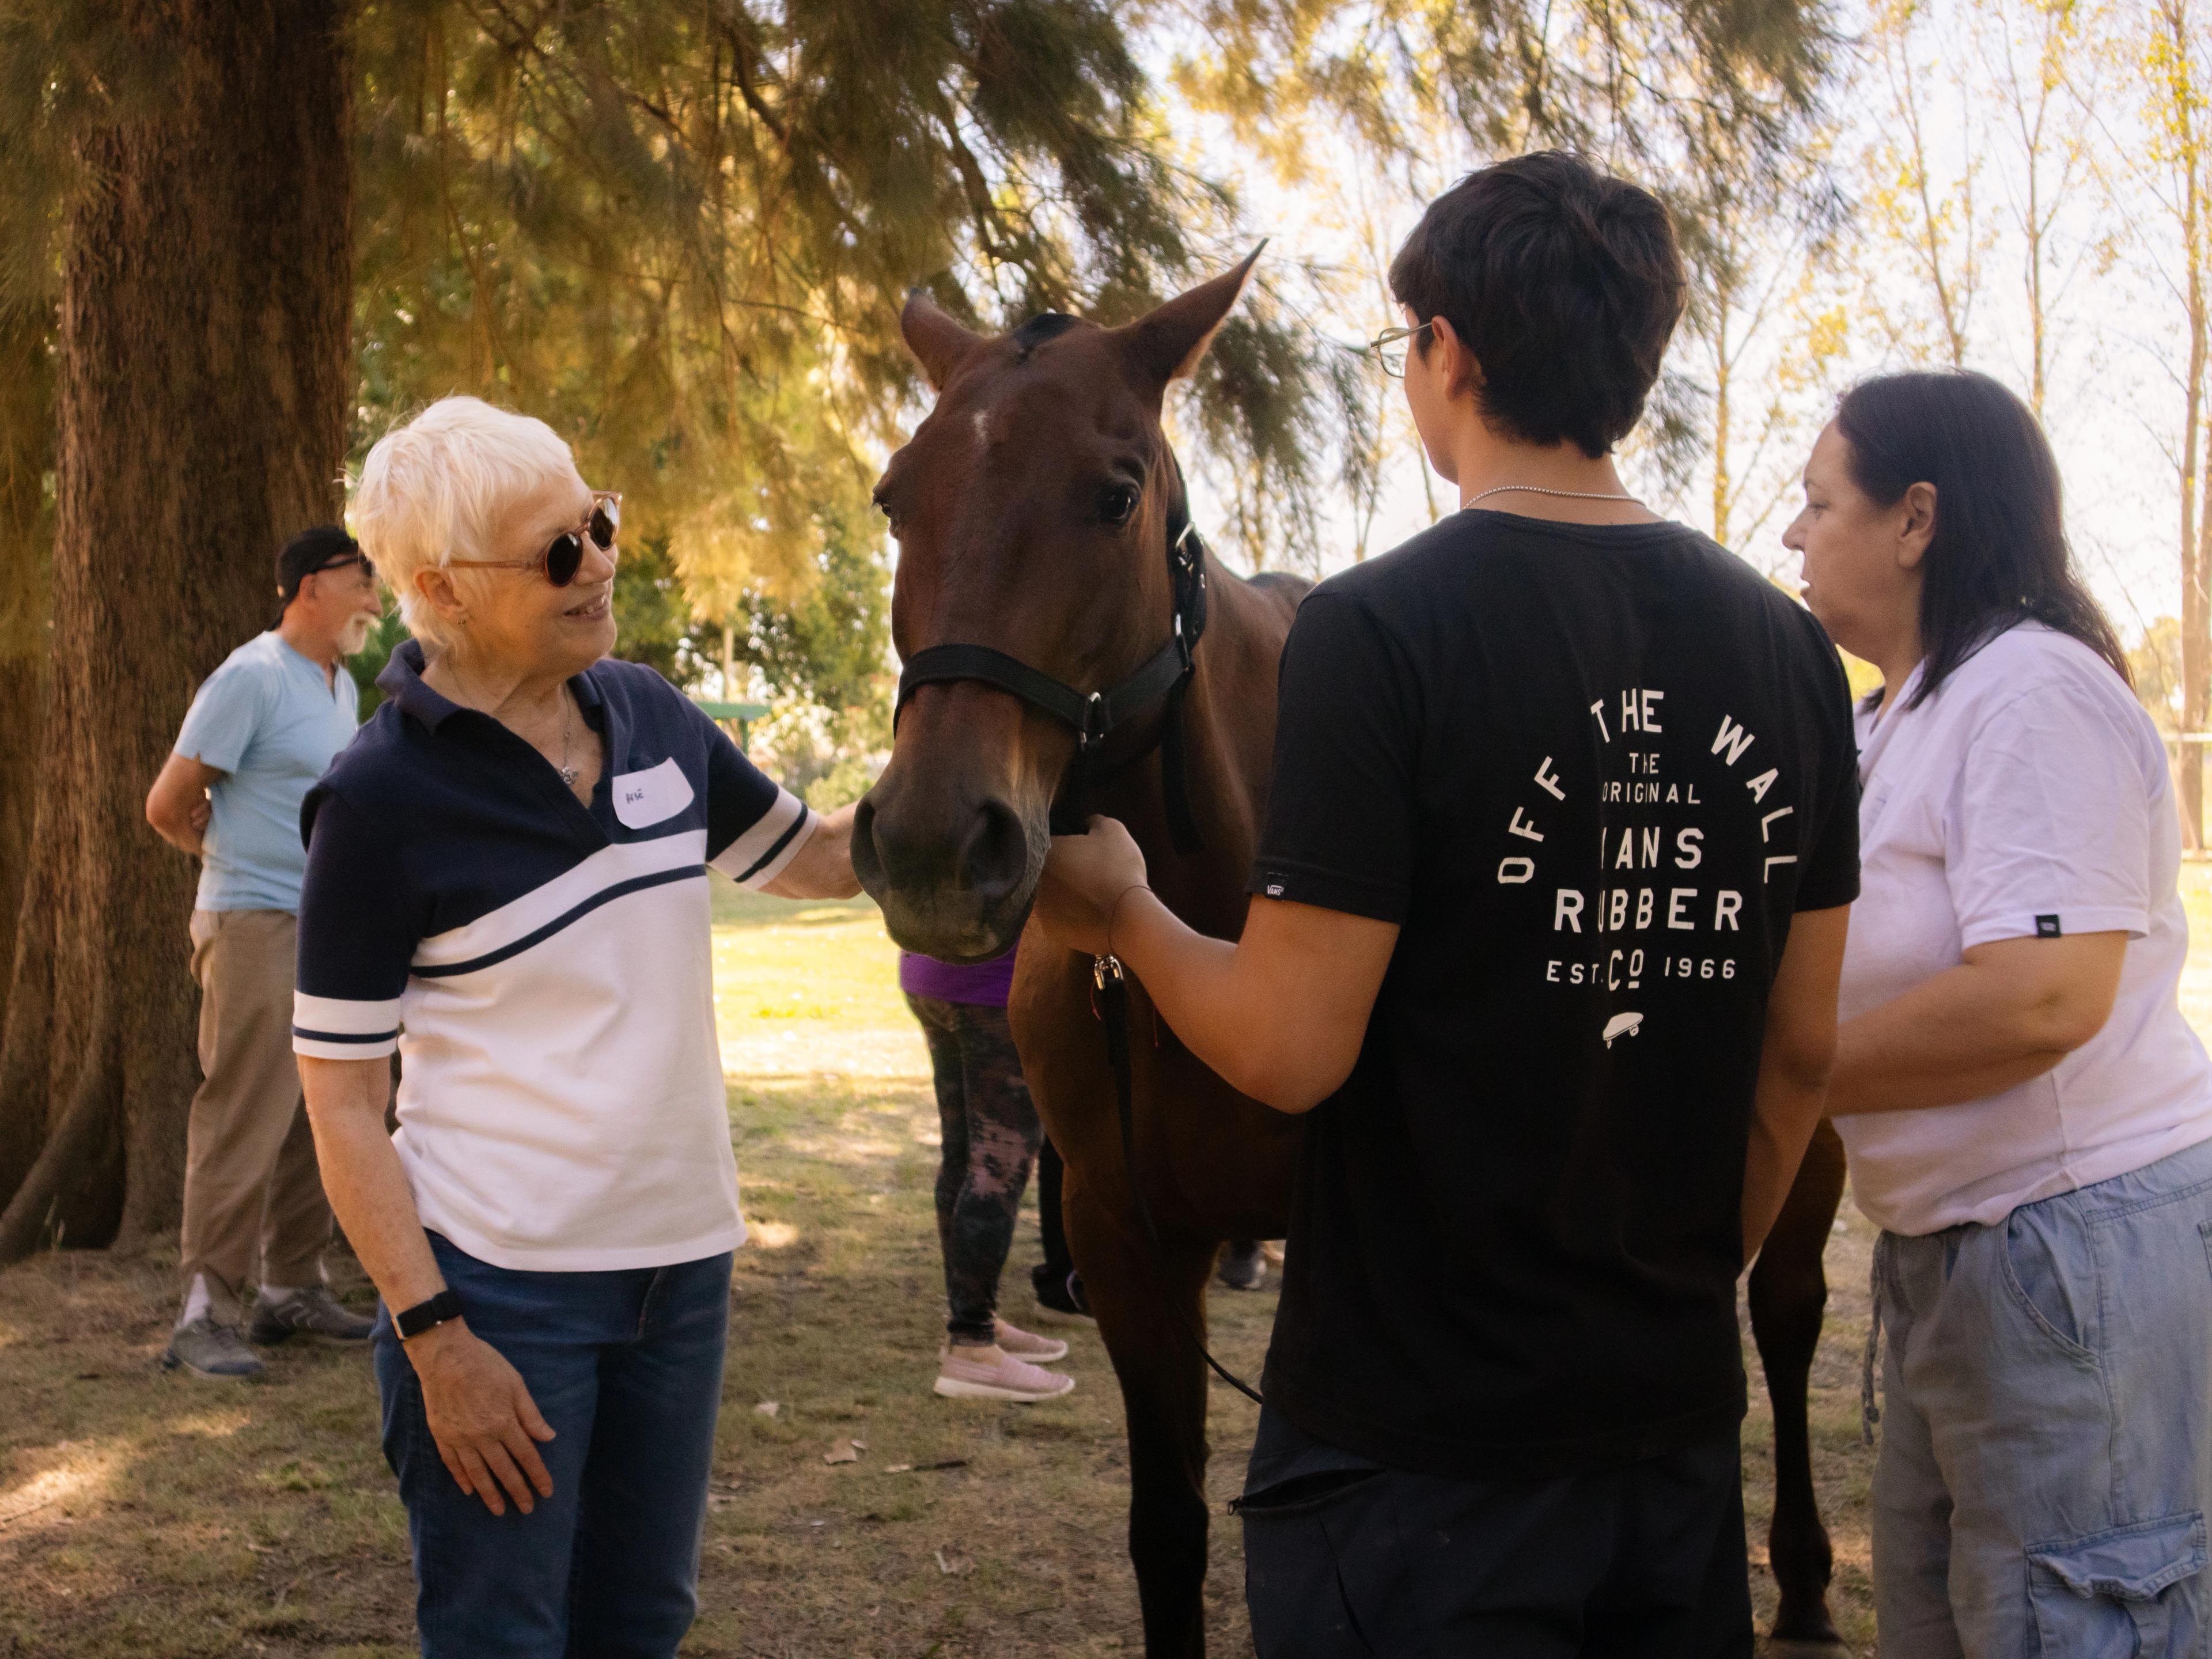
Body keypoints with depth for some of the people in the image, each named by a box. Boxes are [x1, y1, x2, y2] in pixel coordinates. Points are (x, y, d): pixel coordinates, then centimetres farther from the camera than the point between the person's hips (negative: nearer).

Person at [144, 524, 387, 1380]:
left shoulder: (343, 687, 16)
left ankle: (292, 1290, 21)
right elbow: (169, 806, -11)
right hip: (255, 925, -9)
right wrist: (234, 859, 6)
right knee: (245, 1118, -10)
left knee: (317, 1118, 11)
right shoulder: (252, 679, -12)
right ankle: (205, 1314, -6)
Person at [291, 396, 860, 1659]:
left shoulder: (650, 717, 3)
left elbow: (815, 859, 18)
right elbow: (343, 1103, -12)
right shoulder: (382, 799, -14)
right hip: (500, 1286, -6)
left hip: (680, 1259, 6)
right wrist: (434, 1338, -18)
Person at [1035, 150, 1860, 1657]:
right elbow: (1804, 1049, 7)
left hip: (1417, 1437, -6)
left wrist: (1121, 911, 0)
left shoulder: (1382, 630, -17)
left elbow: (1289, 1052, -18)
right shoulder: (1786, 646, 1)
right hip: (1681, 1412, 6)